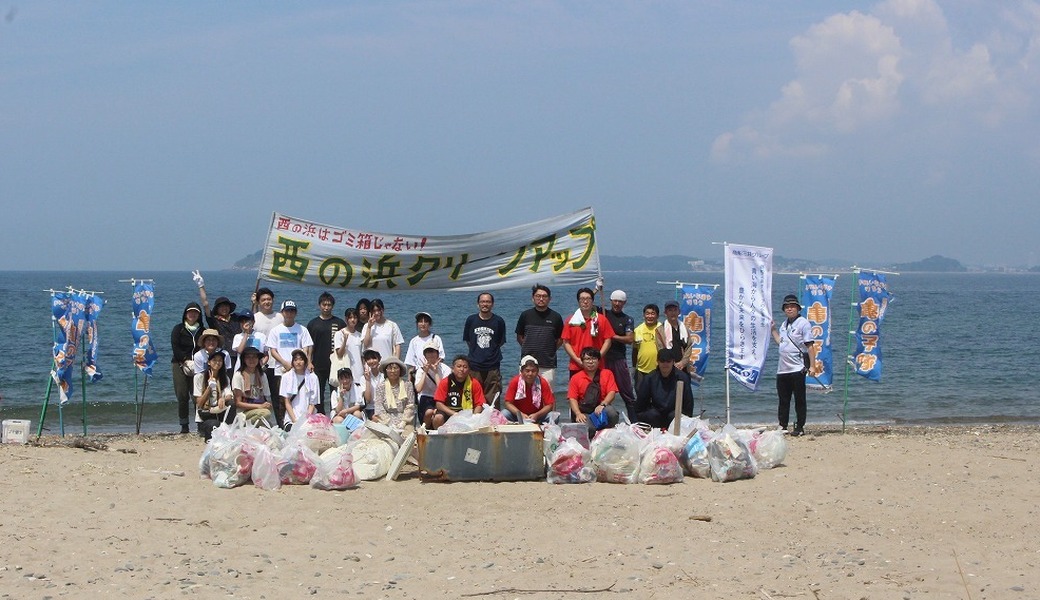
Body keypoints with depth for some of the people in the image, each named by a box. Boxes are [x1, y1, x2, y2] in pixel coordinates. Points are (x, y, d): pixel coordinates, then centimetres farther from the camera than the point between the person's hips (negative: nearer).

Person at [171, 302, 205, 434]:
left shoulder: (202, 331, 13)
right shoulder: (178, 329, 8)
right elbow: (175, 348, 0)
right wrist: (186, 361, -10)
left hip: (197, 366, 1)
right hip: (180, 365, -1)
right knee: (182, 395, -7)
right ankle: (184, 425, -2)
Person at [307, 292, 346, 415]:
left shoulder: (339, 323, 6)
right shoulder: (313, 323, 8)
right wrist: (309, 362, 0)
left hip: (335, 364, -1)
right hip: (318, 365, 1)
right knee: (318, 393, 4)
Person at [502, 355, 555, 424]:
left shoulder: (542, 383, -14)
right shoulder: (515, 382, -14)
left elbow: (549, 405, -13)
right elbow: (507, 403, -14)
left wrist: (537, 415, -30)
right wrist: (520, 414, -30)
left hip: (537, 416, 0)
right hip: (519, 415, 0)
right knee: (504, 414, -30)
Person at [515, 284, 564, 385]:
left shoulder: (556, 317, 5)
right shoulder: (525, 315, 7)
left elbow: (560, 340, 12)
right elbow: (519, 337, 14)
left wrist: (550, 351, 4)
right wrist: (529, 349, 7)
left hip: (548, 365, 0)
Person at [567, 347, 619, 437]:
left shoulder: (607, 374, 12)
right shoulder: (576, 378, 11)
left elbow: (612, 393, 0)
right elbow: (572, 399, 2)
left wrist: (602, 405, -21)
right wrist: (578, 414, -17)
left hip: (600, 410, 2)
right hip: (584, 413, -2)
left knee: (610, 411, -36)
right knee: (587, 428, -37)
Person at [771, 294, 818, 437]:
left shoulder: (803, 323, -7)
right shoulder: (784, 324, 17)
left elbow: (810, 345, -10)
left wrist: (812, 366, -15)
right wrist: (773, 330, 23)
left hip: (797, 369, -7)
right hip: (782, 369, 7)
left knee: (799, 400, -1)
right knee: (783, 401, 11)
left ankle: (800, 428, 4)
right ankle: (782, 427, 18)